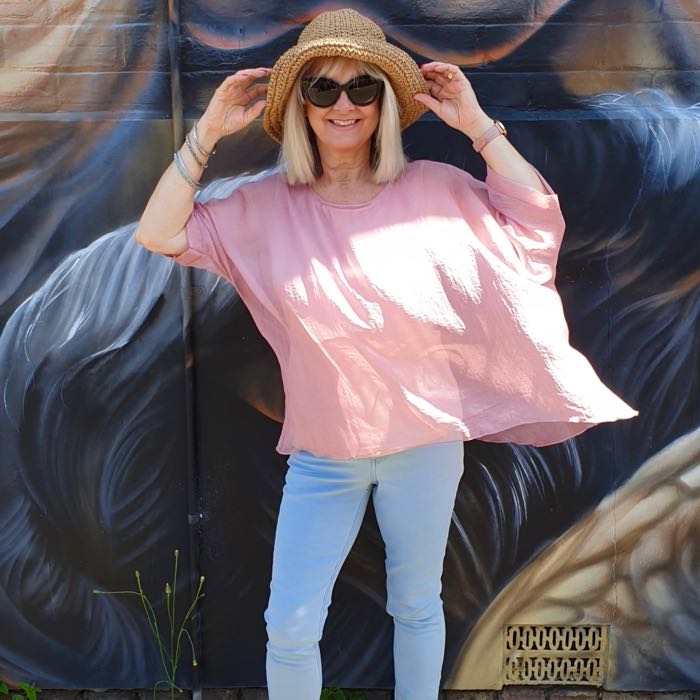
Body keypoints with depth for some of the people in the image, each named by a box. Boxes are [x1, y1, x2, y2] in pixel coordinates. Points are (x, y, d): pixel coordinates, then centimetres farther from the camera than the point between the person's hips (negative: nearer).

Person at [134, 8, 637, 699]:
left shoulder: (431, 188, -5)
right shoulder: (268, 205, -2)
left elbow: (538, 222, -9)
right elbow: (160, 234, -4)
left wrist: (478, 126, -12)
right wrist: (207, 131, -8)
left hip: (424, 444, 0)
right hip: (321, 455, 1)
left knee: (417, 605, 20)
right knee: (289, 627, 8)